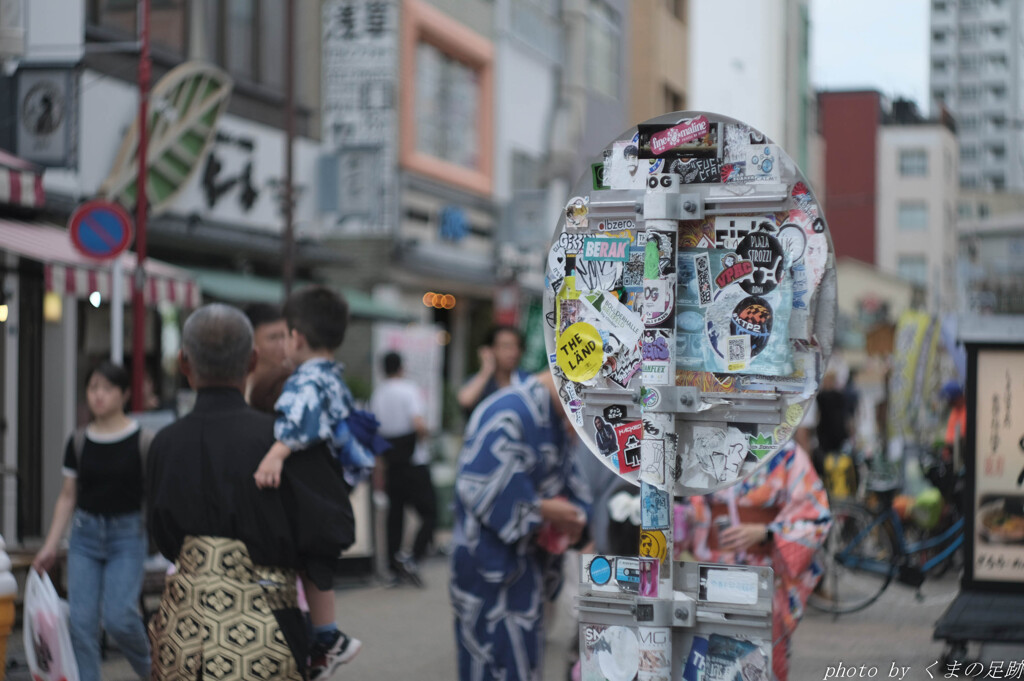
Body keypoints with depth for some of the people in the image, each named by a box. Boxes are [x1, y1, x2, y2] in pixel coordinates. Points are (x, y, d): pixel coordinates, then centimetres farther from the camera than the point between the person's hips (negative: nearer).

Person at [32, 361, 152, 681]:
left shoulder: (141, 441, -6)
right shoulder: (79, 442, 6)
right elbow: (67, 497, 12)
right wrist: (50, 546, 7)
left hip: (127, 535, -4)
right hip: (85, 534, 4)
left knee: (118, 617, -13)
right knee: (81, 621, -3)